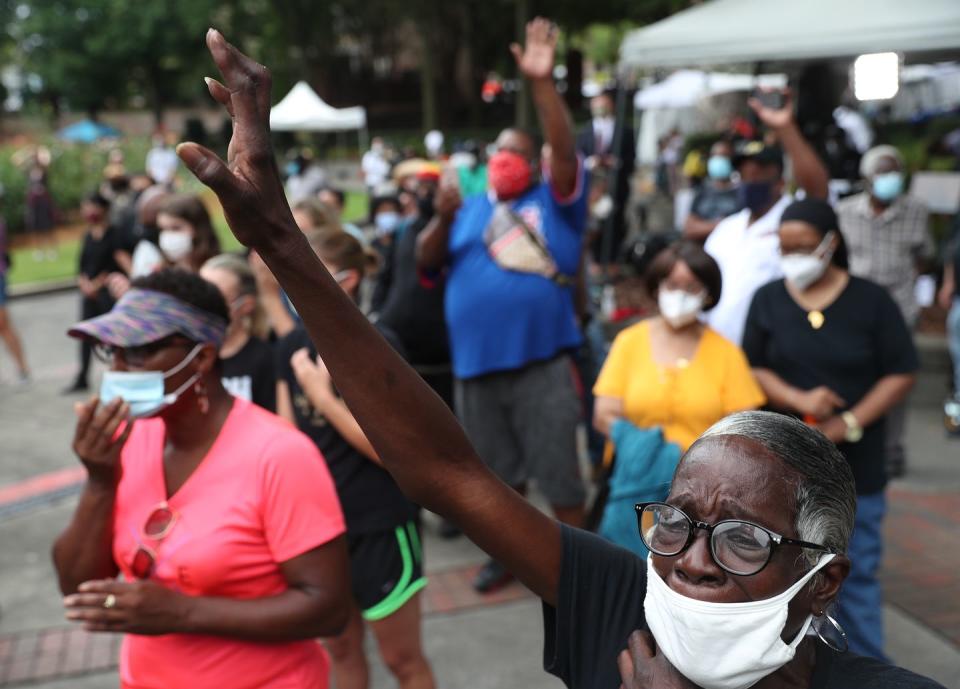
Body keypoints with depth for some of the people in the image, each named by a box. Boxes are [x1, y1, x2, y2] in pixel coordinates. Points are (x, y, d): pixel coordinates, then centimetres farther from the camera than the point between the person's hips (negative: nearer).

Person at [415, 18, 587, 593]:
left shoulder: (555, 199, 3)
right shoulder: (472, 211, 15)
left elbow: (566, 150, -14)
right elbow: (427, 261, 8)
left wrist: (543, 84, -26)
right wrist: (443, 217, -11)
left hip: (543, 360, -4)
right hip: (478, 362, 4)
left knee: (559, 470, 2)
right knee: (499, 471, 17)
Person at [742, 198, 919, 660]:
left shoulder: (870, 301, -4)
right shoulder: (768, 299, 1)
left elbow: (901, 374, -4)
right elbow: (752, 370, 0)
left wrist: (850, 423, -15)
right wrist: (797, 399, -19)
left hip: (856, 465, -1)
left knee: (857, 574, 8)